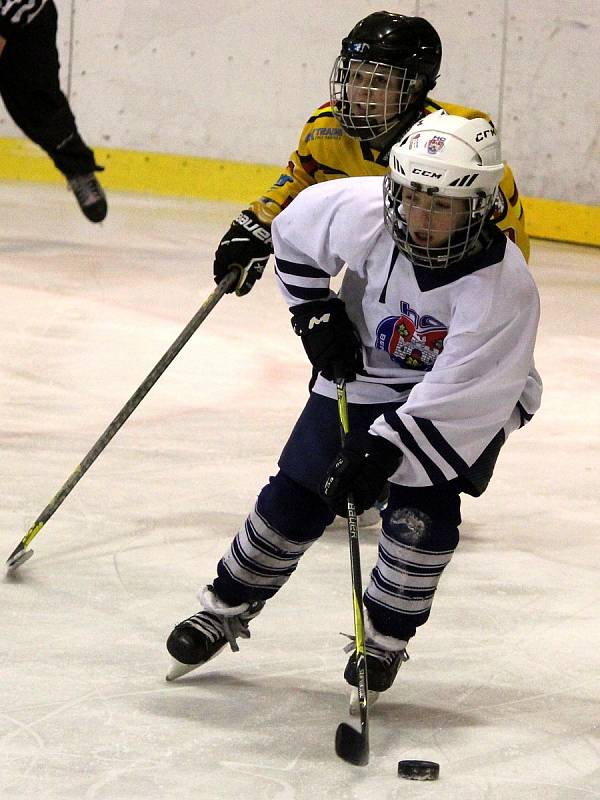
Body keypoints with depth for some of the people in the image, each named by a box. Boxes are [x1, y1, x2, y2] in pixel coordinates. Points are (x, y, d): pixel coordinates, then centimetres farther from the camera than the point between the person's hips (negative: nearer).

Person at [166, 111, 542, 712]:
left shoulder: (504, 288, -35)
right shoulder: (362, 211, -26)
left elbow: (456, 393, -36)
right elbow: (295, 230, -4)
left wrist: (382, 451, -39)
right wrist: (315, 314, -8)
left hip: (468, 397, -3)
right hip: (363, 371, 3)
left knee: (423, 513, -18)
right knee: (298, 498, 1)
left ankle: (385, 638, 4)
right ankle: (227, 608, 20)